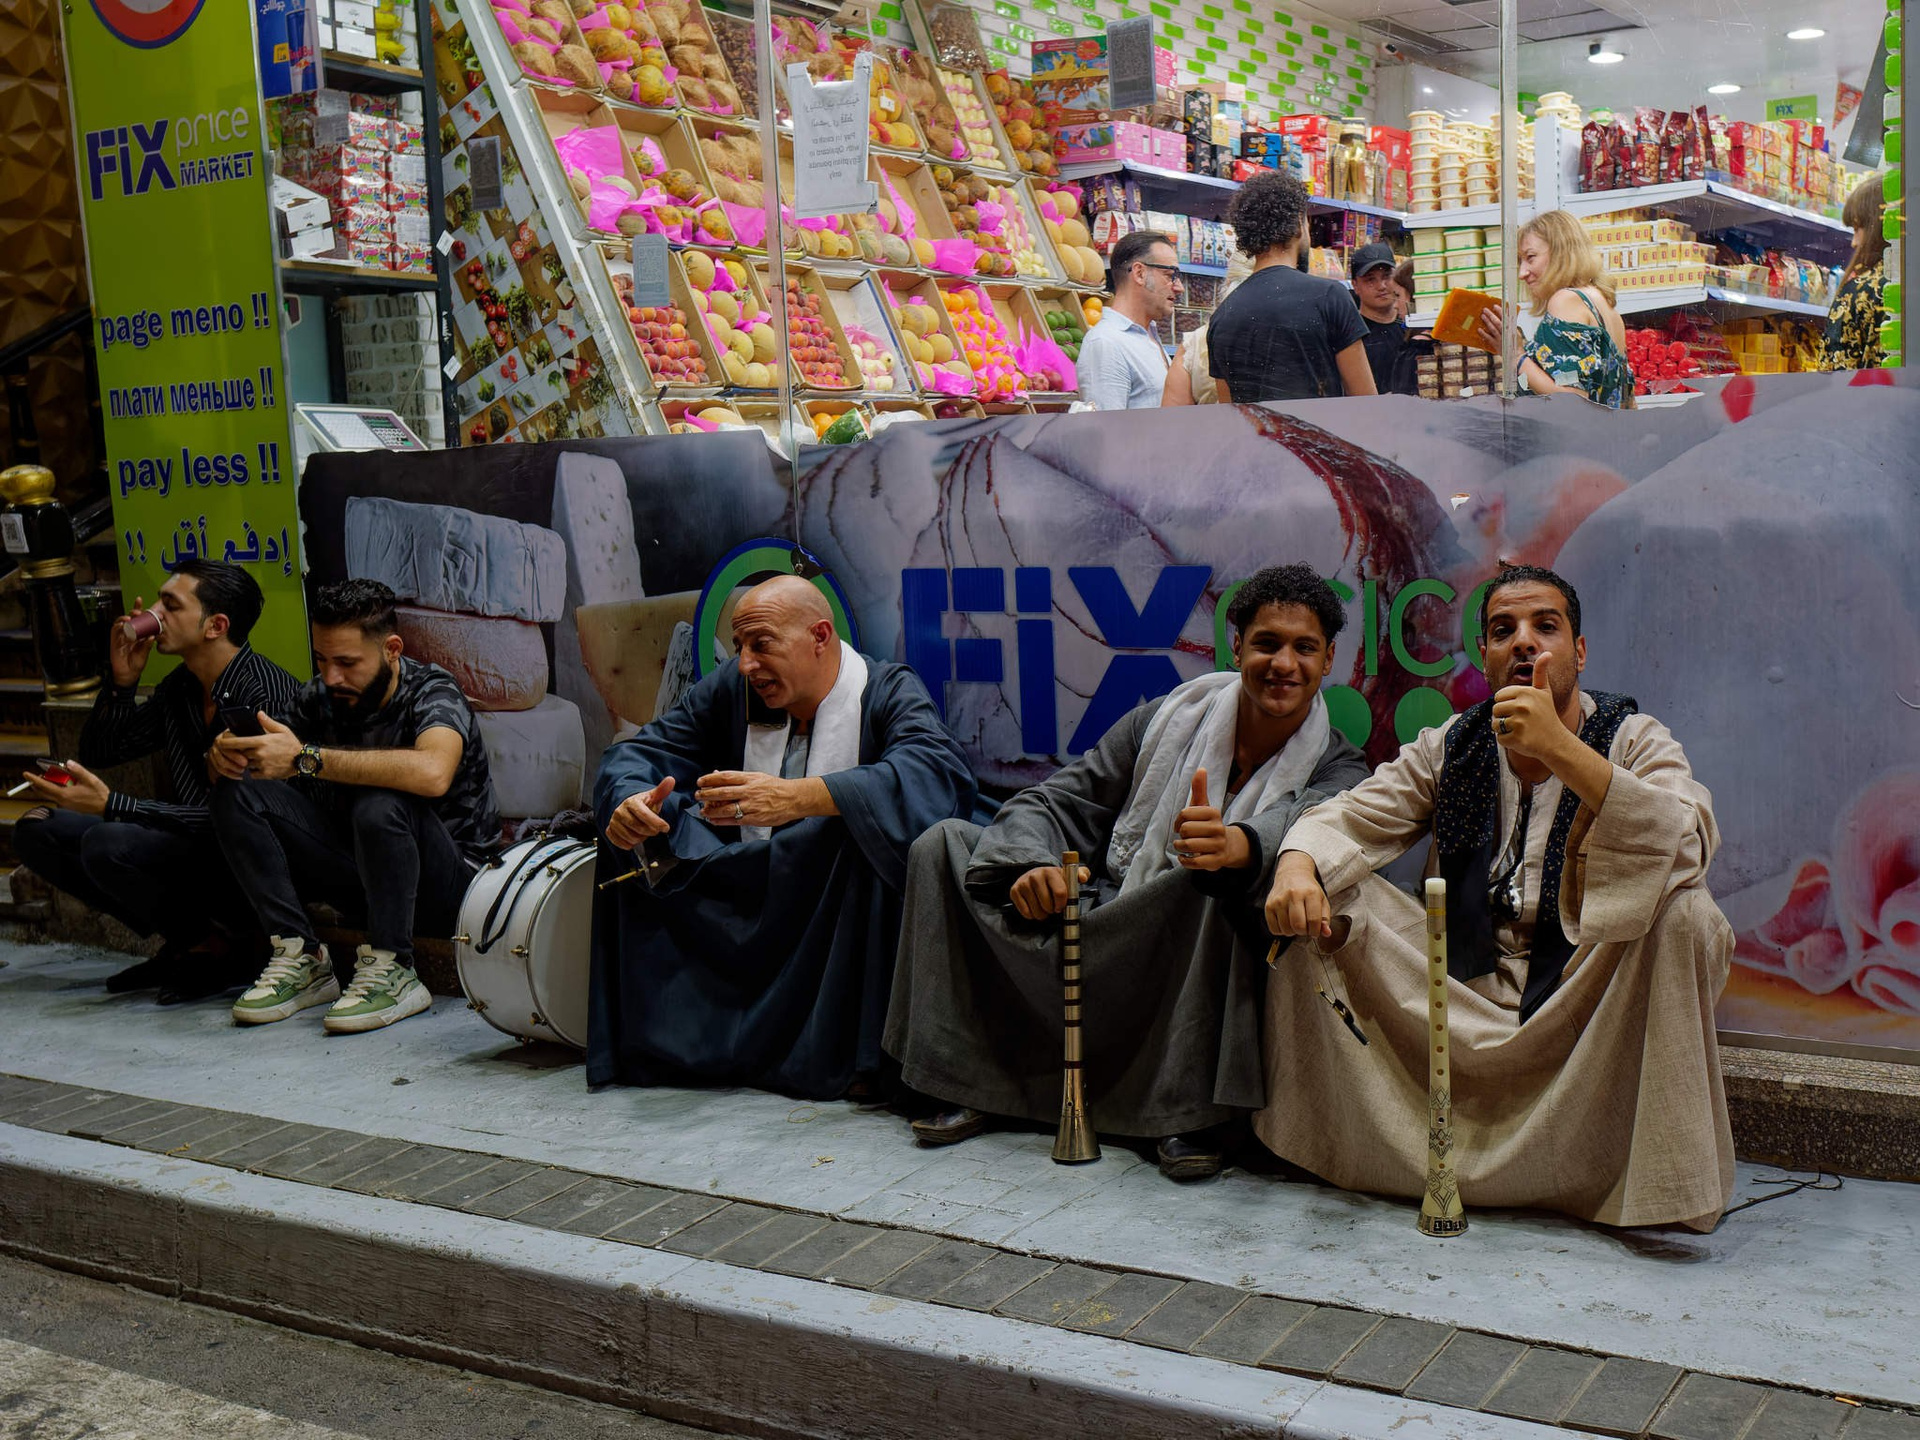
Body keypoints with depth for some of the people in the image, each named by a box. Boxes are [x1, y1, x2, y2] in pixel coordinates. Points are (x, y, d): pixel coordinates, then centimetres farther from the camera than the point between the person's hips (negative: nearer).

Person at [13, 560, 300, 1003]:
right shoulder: (179, 687, 7)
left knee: (108, 845, -30)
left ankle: (224, 944, -7)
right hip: (194, 848, 9)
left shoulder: (266, 695, -20)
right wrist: (122, 681, -1)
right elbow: (96, 754, 17)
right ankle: (185, 944, 5)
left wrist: (111, 805, -27)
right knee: (37, 828, 4)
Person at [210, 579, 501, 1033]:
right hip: (358, 873, 6)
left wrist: (305, 758, -40)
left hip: (446, 885, -6)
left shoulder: (432, 693, -19)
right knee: (236, 795, -8)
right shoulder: (321, 697, -1)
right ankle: (302, 959, -11)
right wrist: (228, 753, -23)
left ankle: (391, 973, -20)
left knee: (380, 804, -36)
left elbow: (432, 773, -42)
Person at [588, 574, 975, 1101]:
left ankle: (858, 1052, -25)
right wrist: (629, 801, -23)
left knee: (868, 827, -33)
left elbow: (942, 774, -31)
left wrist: (794, 797, -42)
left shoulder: (889, 693, -10)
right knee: (634, 831, -5)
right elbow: (638, 754, 5)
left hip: (843, 915, -4)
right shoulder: (731, 689, 3)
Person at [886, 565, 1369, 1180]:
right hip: (1095, 928, 4)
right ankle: (965, 1083, -7)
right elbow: (1058, 800, 4)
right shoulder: (1171, 718, 5)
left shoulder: (1337, 769, -3)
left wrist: (1238, 845, -52)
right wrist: (1032, 864, -19)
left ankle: (1188, 1114, -27)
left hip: (1193, 963, -4)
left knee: (1219, 884, -37)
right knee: (945, 845, -4)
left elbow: (1299, 826, -28)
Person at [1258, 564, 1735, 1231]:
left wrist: (1561, 748, -34)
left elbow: (1688, 844, -25)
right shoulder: (1450, 747, 7)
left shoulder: (1636, 742, -4)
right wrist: (1297, 864, -24)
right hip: (1459, 998, 3)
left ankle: (1664, 1174, -23)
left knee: (1685, 914, -30)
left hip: (1587, 1000, -3)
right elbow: (1350, 817, 1)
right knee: (1326, 900, -10)